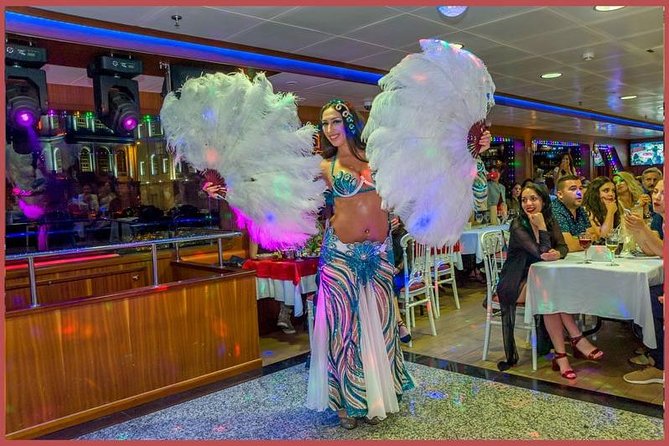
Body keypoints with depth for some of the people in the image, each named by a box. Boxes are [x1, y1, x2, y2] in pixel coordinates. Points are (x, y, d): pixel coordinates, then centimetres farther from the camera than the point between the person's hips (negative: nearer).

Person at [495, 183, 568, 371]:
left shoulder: (550, 220, 2)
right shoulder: (518, 226, -17)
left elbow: (563, 246, -6)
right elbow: (542, 253, -22)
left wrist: (557, 253, -27)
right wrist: (541, 227, -24)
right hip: (515, 284, -5)